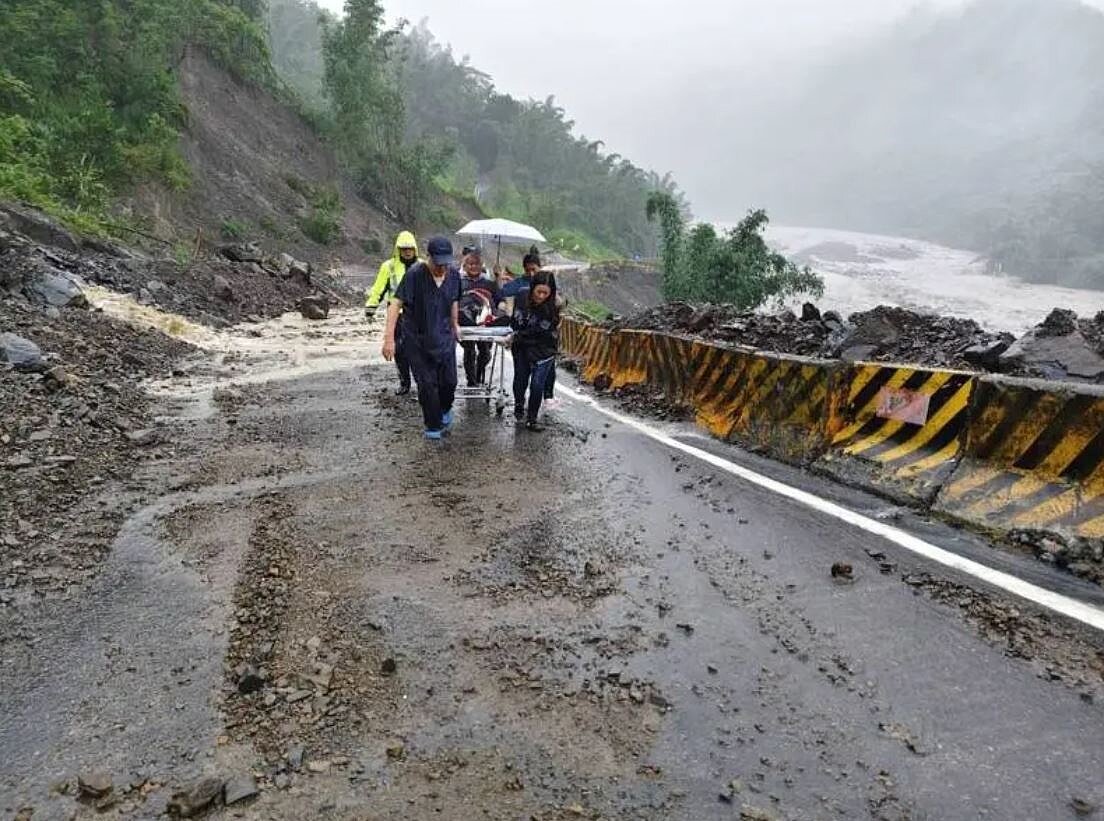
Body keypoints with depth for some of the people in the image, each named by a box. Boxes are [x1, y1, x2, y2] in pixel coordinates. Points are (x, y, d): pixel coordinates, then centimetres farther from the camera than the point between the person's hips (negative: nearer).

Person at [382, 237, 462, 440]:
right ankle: (433, 426, 16)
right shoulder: (415, 274, -20)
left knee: (449, 381, 7)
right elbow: (396, 304, -24)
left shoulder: (454, 275, -3)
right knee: (427, 384, -4)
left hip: (444, 337, 4)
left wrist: (455, 324, 25)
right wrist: (389, 338, -31)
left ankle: (445, 410, 40)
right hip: (417, 339, -4)